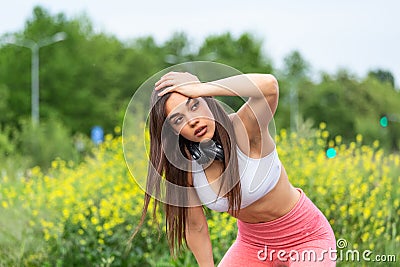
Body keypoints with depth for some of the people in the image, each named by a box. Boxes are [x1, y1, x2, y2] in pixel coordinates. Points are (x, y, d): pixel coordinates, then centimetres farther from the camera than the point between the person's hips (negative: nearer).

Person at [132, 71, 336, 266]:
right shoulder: (183, 166, -16)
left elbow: (269, 85, -49)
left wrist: (197, 89, -42)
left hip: (308, 238, -4)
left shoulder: (243, 129, -28)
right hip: (252, 244, 4)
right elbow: (195, 227, -4)